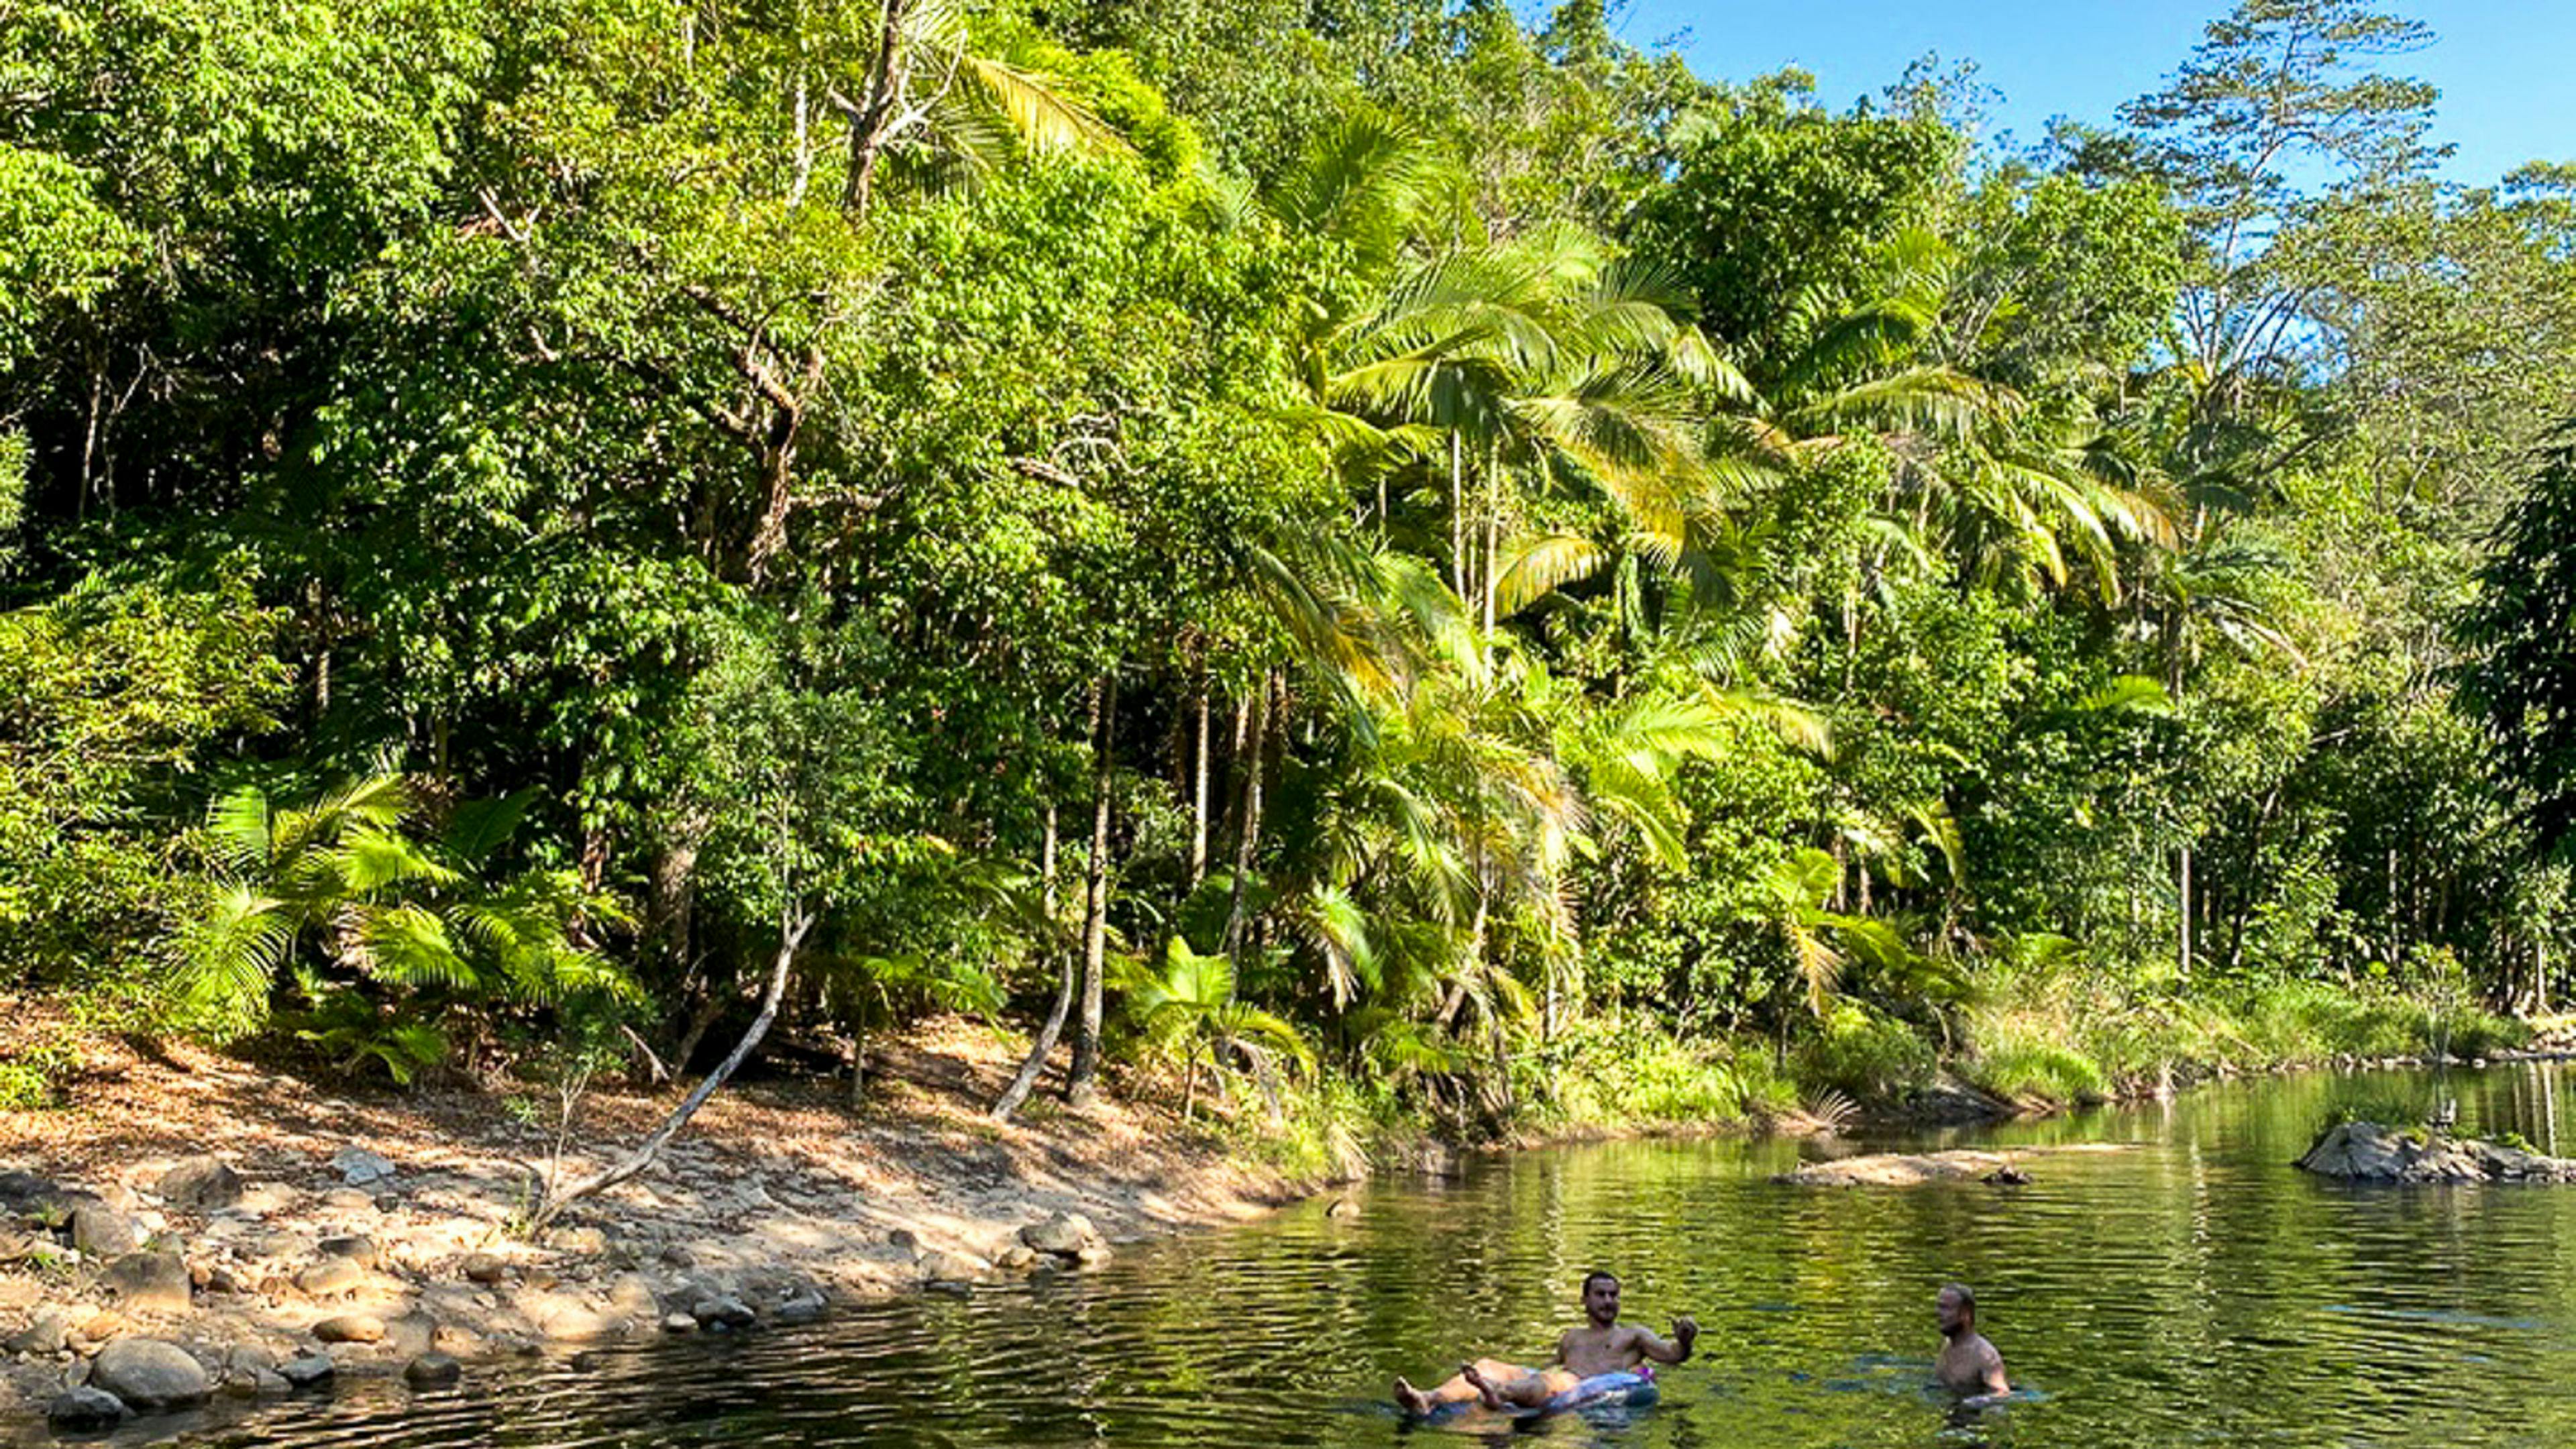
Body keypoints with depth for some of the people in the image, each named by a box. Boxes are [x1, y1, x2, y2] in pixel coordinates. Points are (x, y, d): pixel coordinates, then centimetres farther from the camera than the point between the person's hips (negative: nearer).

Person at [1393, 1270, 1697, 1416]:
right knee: (1488, 1365, -19)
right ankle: (1428, 1401, -46)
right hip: (1543, 1382, 6)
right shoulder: (1572, 1337, 39)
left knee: (1553, 1380, -40)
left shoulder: (1633, 1335, 25)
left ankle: (1498, 1394, -74)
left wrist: (1683, 1343, -10)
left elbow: (1672, 1355, 10)